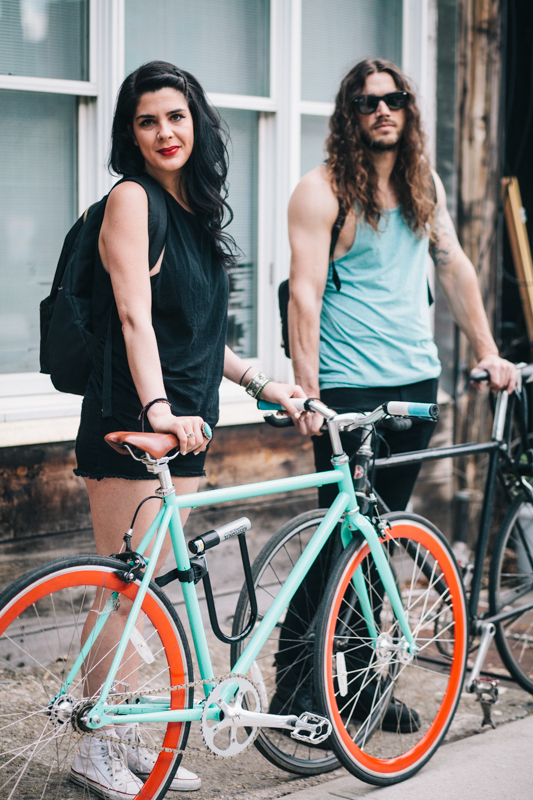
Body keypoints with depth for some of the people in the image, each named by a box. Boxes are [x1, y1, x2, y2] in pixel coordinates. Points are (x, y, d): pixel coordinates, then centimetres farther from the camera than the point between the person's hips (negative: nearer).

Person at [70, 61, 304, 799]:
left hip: (184, 421, 8)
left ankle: (128, 737, 21)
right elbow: (135, 318, -21)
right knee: (125, 588, -3)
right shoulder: (132, 198, -9)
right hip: (129, 422, -8)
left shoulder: (193, 209, 16)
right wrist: (158, 410, -33)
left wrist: (262, 384, 18)